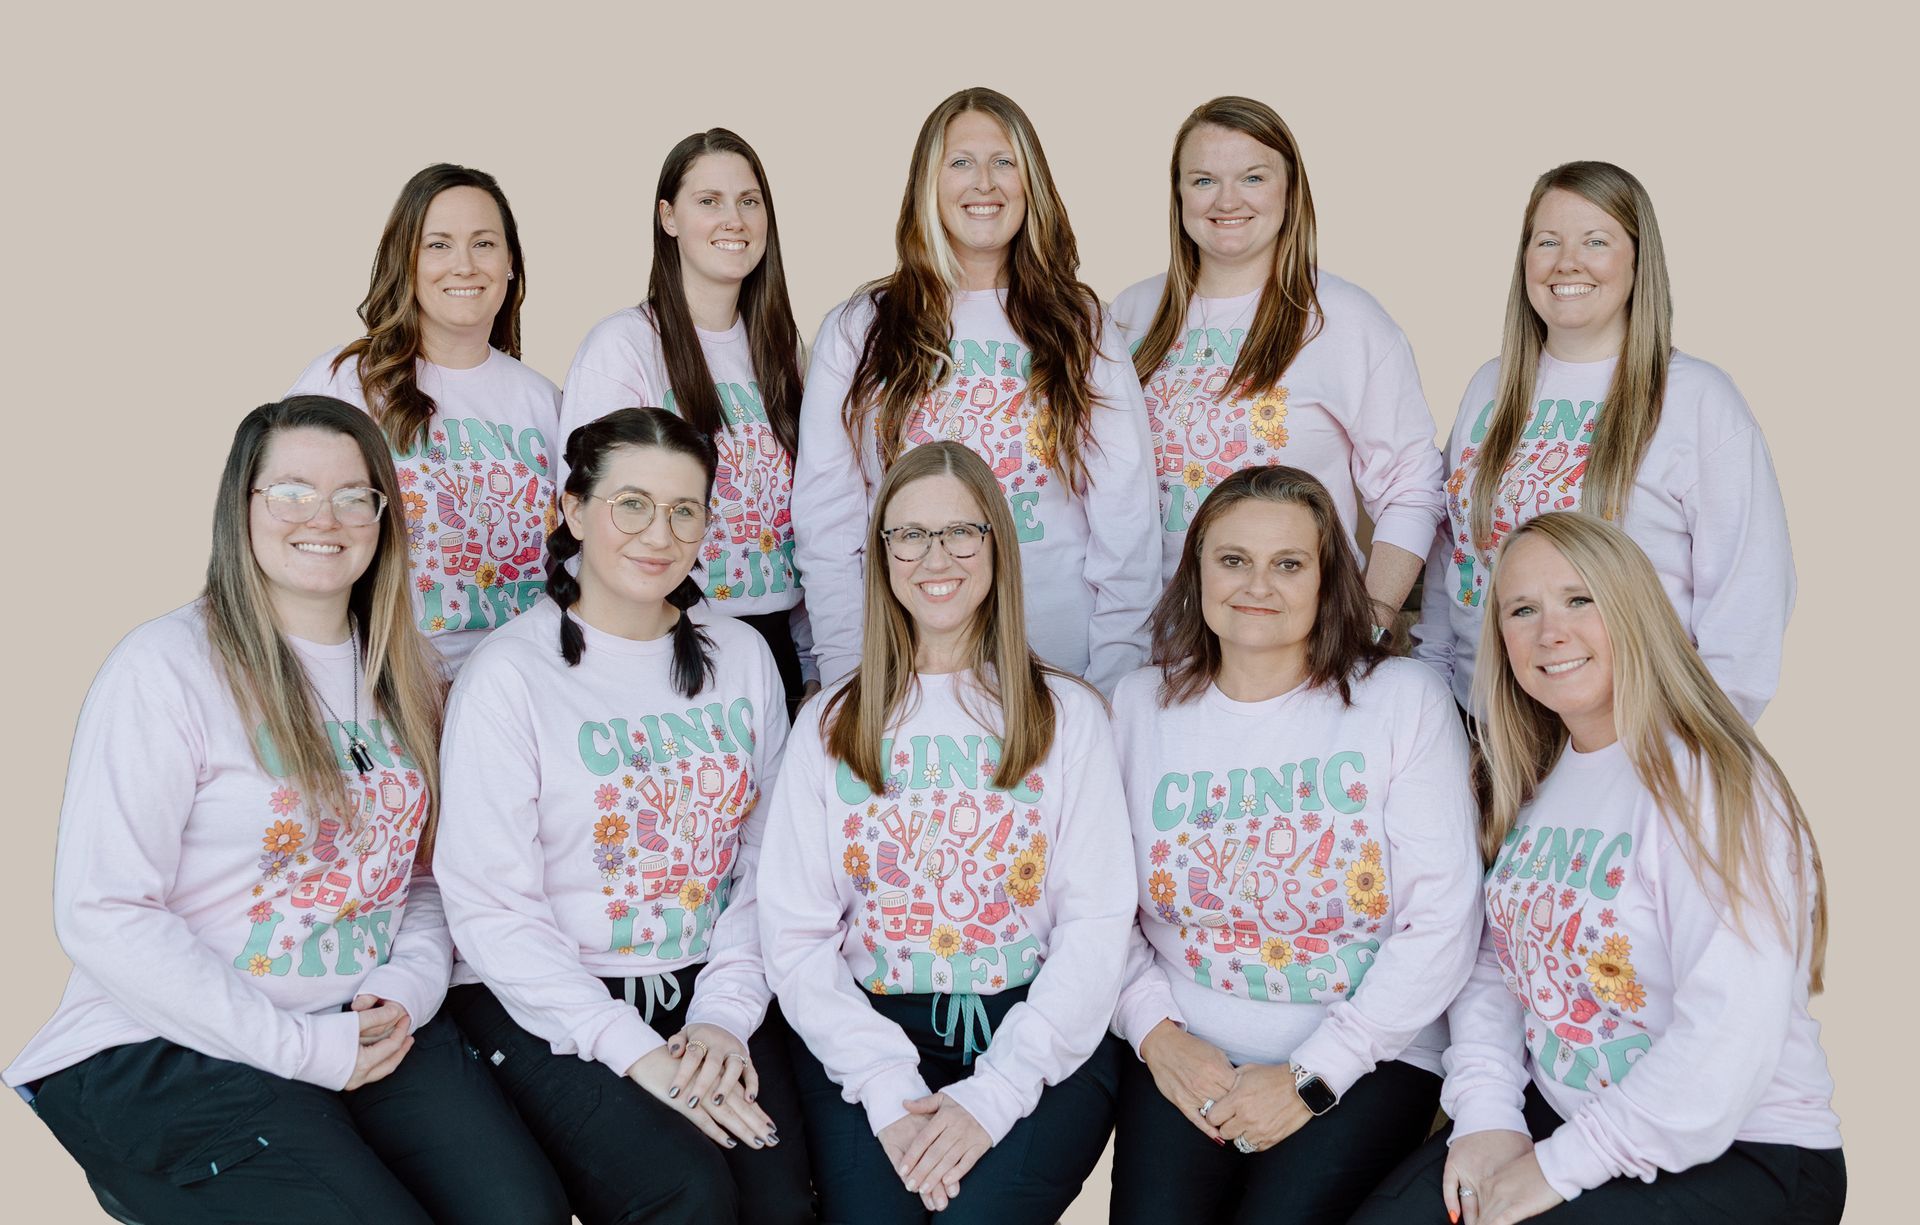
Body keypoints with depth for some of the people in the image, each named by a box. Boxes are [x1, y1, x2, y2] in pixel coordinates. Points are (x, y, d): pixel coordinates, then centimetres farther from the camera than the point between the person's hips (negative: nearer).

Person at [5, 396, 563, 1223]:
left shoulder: (405, 673, 11)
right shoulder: (166, 667, -10)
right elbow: (103, 917, -15)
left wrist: (412, 984, -5)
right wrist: (300, 1046, -17)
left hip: (373, 1028, 5)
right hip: (169, 1048, -4)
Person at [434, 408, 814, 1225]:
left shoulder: (741, 657, 7)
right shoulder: (511, 675, -8)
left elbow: (767, 858, 5)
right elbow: (492, 911, -12)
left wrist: (726, 1014, -8)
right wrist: (639, 1054, -17)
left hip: (708, 993, 4)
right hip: (549, 1006, -4)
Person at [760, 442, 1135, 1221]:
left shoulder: (1068, 717, 7)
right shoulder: (829, 725, 10)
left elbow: (1098, 927, -1)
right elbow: (795, 935, 3)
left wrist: (992, 1096, -14)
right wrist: (889, 1086, -12)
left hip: (1034, 1041, -1)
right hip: (870, 1036, 1)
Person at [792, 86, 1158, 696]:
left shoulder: (1082, 328, 7)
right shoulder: (855, 330, 5)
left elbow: (1126, 521, 3)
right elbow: (826, 519, 2)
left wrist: (1115, 682, -4)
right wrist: (850, 682, -5)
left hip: (1060, 664, 1)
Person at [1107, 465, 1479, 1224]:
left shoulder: (1405, 699, -2)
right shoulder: (1142, 706, 6)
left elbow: (1443, 921, -7)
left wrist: (1311, 1075, -12)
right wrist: (1155, 1031, -11)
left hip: (1366, 1057, -1)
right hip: (1187, 1056, 2)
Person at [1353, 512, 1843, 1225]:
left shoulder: (1712, 785, -18)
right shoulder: (1532, 785, 7)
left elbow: (1728, 1041, -25)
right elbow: (1492, 968, 9)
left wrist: (1558, 1166, -20)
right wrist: (1487, 1114, -8)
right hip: (1552, 1114, 6)